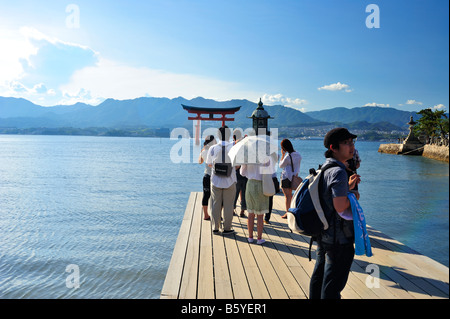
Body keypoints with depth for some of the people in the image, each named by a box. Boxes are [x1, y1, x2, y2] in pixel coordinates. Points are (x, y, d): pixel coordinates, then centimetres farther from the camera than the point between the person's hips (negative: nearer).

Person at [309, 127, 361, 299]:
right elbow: (340, 206, -28)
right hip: (338, 237, -9)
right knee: (333, 282, 4)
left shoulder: (324, 167, 8)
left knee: (319, 275, 22)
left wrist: (348, 186, 8)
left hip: (323, 233, 10)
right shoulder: (338, 172, -22)